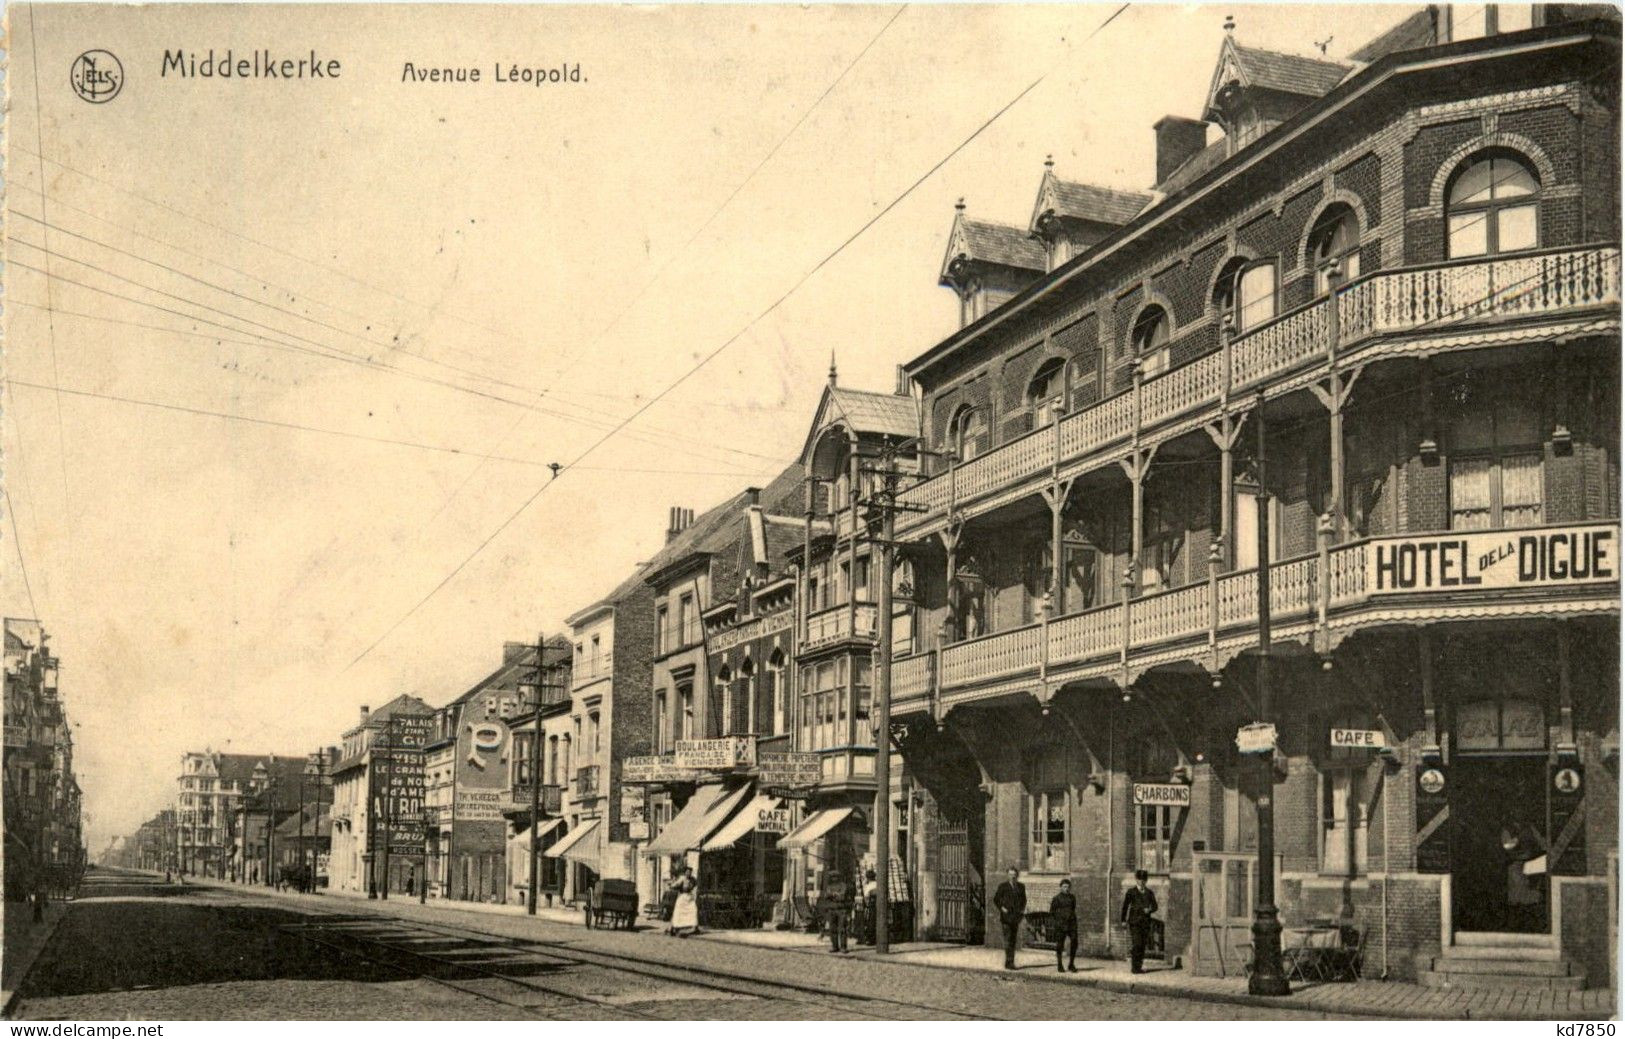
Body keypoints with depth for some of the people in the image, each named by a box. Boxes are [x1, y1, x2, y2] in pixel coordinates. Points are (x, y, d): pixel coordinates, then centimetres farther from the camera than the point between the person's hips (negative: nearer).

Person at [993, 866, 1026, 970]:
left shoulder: (1021, 887, 9)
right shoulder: (1003, 886, -2)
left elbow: (1024, 900, 23)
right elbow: (996, 899, 5)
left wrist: (1023, 909, 8)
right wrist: (1001, 908, -7)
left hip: (1016, 917, 4)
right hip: (1006, 916, -4)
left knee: (1013, 939, 7)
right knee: (1007, 939, -10)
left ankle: (1010, 962, 13)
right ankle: (1009, 962, -12)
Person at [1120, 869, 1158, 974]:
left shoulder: (1149, 893, 11)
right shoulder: (1130, 892, 2)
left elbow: (1154, 906, 9)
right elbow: (1124, 906, 2)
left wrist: (1149, 910, -13)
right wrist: (1123, 920, -3)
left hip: (1145, 922, 4)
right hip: (1134, 921, -4)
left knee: (1142, 945, 2)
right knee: (1136, 944, -12)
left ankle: (1138, 966, 9)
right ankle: (1134, 967, -8)